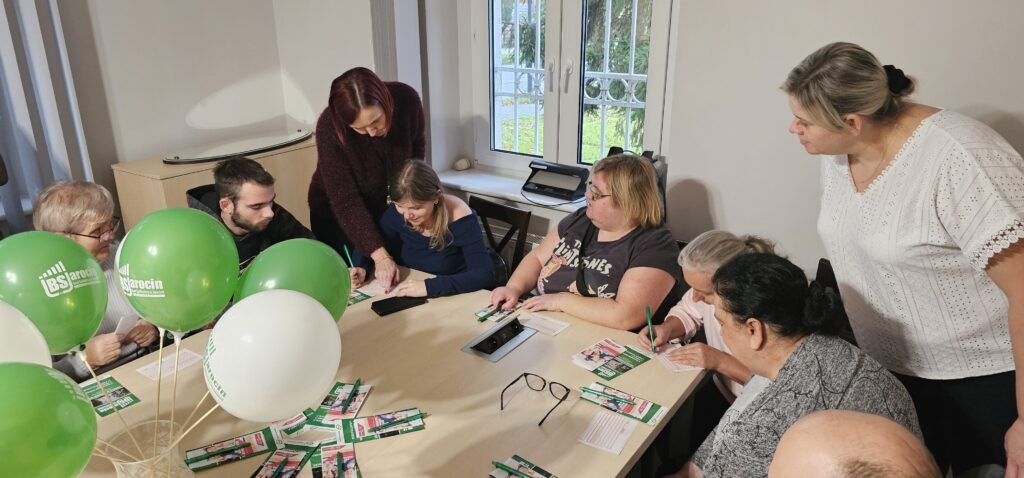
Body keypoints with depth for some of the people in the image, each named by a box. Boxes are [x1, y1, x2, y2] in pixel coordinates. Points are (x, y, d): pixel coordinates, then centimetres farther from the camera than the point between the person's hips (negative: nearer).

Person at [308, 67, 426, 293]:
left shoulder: (406, 99, -24)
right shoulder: (329, 127, -32)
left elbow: (417, 144, -1)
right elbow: (345, 202, -30)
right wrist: (379, 255, -36)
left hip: (385, 204, 3)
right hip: (336, 211, -3)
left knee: (396, 277, 8)